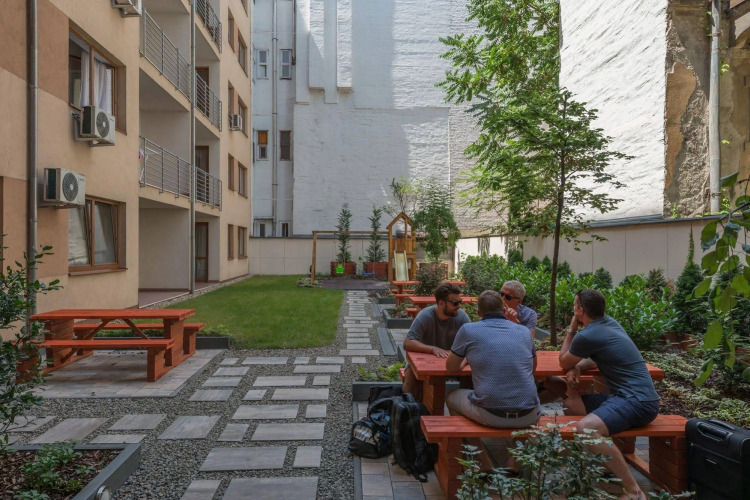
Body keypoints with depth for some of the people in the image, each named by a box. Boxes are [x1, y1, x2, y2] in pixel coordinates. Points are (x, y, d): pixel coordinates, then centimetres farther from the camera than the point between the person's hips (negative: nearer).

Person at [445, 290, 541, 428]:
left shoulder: (468, 330, 0)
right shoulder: (524, 331, 9)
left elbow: (451, 367, 13)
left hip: (491, 416, -3)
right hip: (529, 417, 3)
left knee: (452, 398, 26)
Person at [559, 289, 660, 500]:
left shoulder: (587, 335, -16)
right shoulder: (609, 323, 11)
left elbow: (563, 362, 3)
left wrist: (571, 329, 9)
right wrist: (576, 367, 4)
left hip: (637, 402, -10)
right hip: (631, 395, 10)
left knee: (586, 429, -32)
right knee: (570, 404, 14)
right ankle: (607, 464, 21)